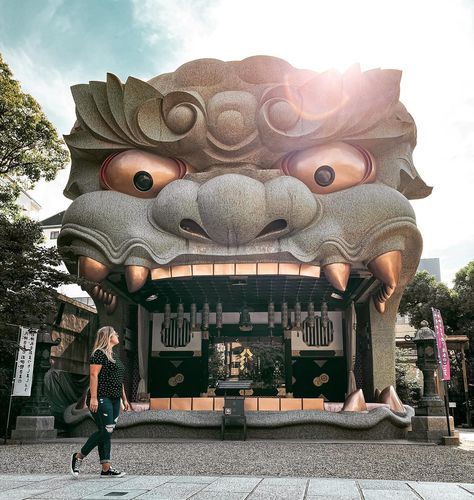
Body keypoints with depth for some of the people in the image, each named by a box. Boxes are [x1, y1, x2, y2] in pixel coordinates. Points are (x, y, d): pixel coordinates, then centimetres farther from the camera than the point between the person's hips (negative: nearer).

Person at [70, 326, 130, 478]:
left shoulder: (114, 356, 21)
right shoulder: (99, 353, -7)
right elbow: (94, 375, -15)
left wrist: (124, 399, 21)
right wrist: (93, 398, -22)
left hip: (114, 400, 9)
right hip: (101, 399, -9)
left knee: (107, 433, 6)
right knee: (105, 431, -11)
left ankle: (106, 469, 6)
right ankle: (79, 456, 5)